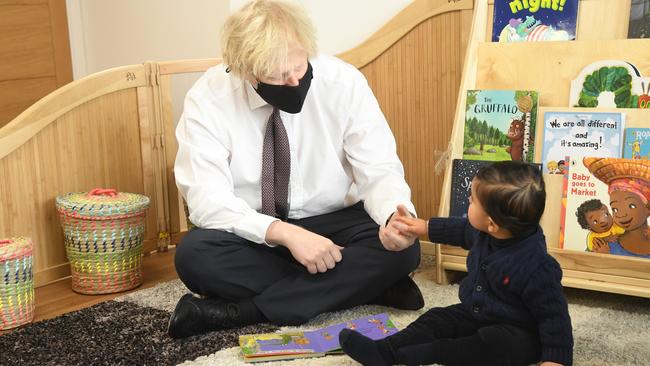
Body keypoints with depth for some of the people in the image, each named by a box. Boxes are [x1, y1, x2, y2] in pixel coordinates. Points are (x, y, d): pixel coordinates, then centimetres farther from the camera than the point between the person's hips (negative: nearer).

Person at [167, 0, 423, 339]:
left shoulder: (344, 82, -14)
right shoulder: (208, 99, -16)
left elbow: (379, 172, -13)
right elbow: (207, 199, -21)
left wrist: (395, 216, -36)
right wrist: (284, 233, -34)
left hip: (332, 225, 1)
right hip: (253, 234, 0)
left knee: (401, 250, -27)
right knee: (193, 255, -30)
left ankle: (239, 310, -23)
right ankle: (359, 284, -20)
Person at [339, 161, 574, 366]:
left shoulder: (535, 266, -32)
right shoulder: (485, 233, -8)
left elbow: (553, 314, -25)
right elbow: (463, 231, 16)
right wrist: (425, 227, 20)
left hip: (517, 333, -8)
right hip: (475, 313, 8)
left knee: (495, 344, -34)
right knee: (438, 319, -3)